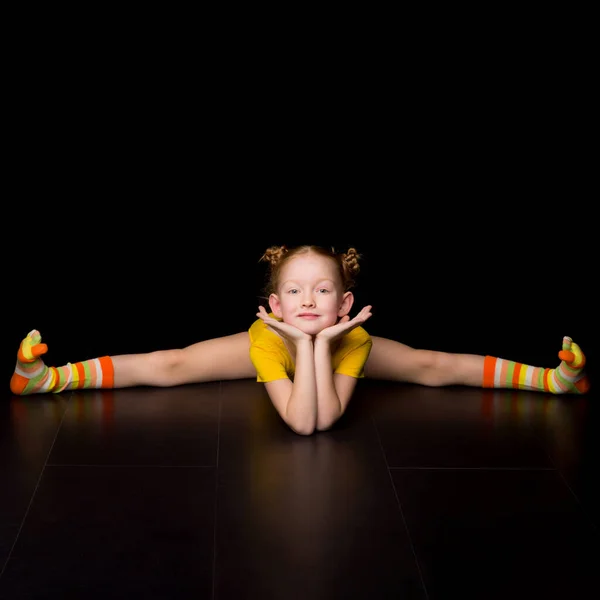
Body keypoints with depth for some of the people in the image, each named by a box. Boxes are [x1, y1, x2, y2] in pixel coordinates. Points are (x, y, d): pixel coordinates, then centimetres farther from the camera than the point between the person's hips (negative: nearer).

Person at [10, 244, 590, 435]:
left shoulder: (354, 337, -41)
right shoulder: (264, 336, -43)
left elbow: (327, 417, -48)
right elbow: (301, 421, -50)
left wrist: (323, 342, -54)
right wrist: (302, 341, -56)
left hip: (336, 345, 1)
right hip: (275, 347, -1)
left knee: (432, 367, 0)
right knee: (169, 366, -8)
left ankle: (554, 377, 15)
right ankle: (46, 375, 0)